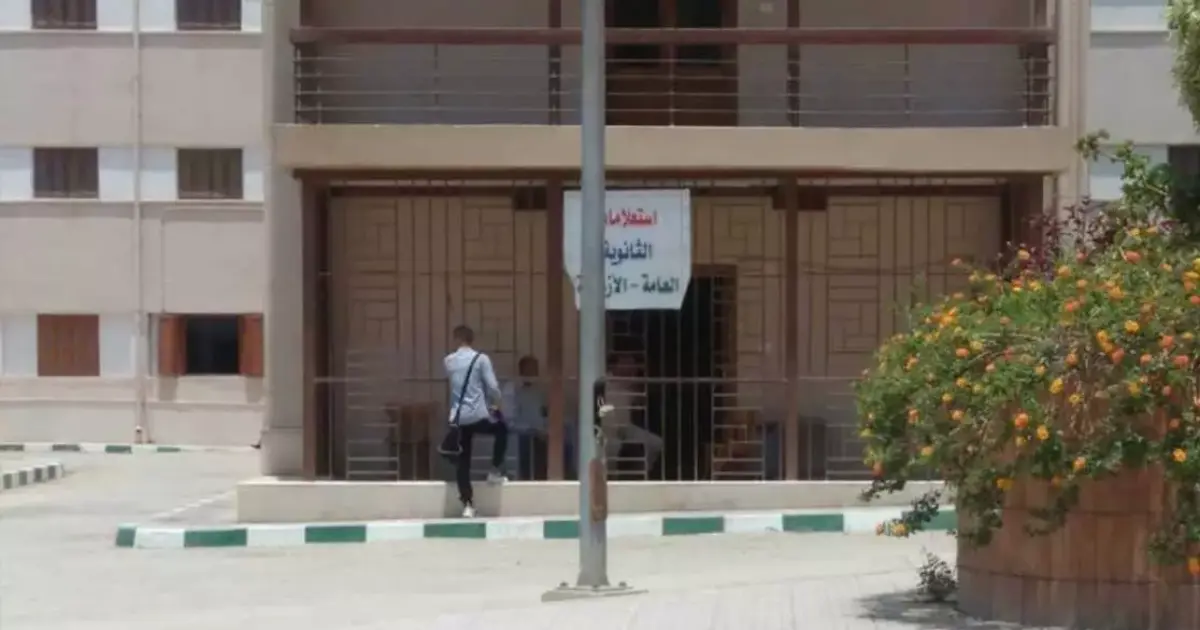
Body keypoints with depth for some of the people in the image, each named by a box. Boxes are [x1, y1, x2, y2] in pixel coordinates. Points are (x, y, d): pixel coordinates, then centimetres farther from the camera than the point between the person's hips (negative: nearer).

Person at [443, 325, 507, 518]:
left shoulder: (448, 361, 6)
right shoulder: (481, 359, -6)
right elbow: (492, 386, -8)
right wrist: (496, 401, 12)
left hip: (458, 416, 3)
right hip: (478, 414, -3)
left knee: (462, 460, 7)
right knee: (501, 429, 28)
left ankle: (468, 504, 1)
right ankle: (495, 471, 25)